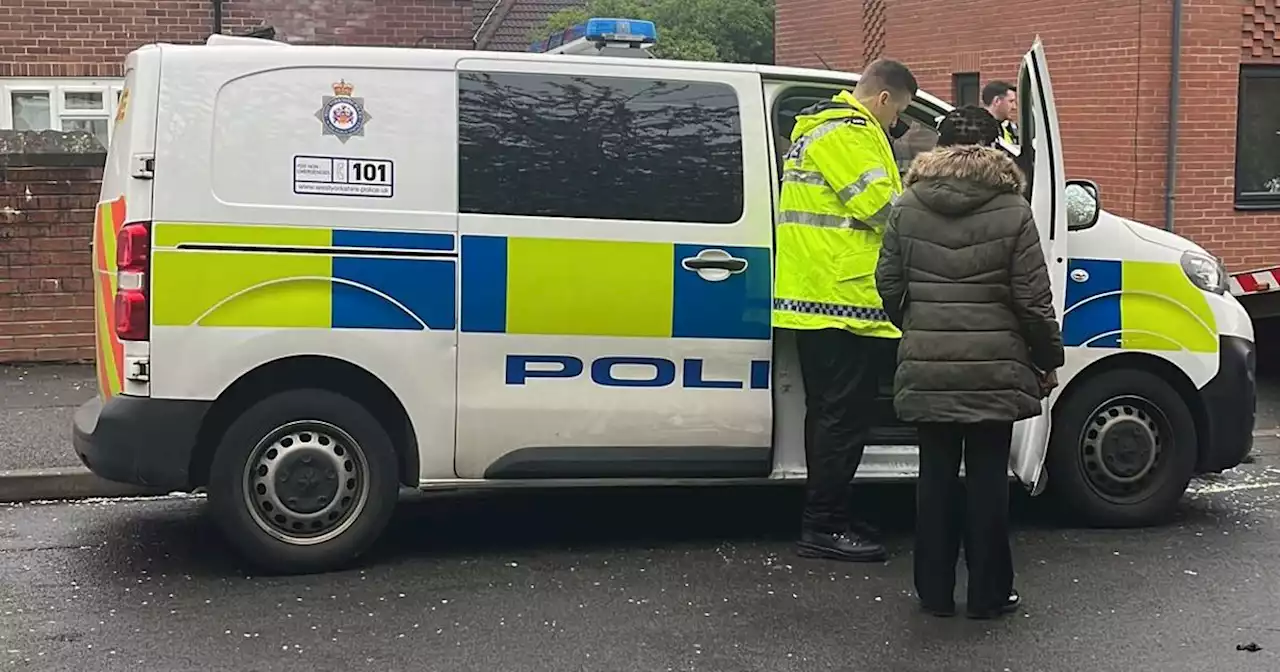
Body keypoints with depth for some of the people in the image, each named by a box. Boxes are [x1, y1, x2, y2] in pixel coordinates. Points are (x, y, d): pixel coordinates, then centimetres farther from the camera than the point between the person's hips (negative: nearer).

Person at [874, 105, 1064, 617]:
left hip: (926, 366, 2)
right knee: (988, 475, 6)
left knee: (936, 474, 11)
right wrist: (1048, 359, 7)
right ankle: (988, 594, 13)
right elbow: (1033, 298, -5)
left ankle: (934, 591, 16)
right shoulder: (1013, 211, -4)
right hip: (994, 368, -2)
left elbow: (888, 285, 5)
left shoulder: (907, 207, 3)